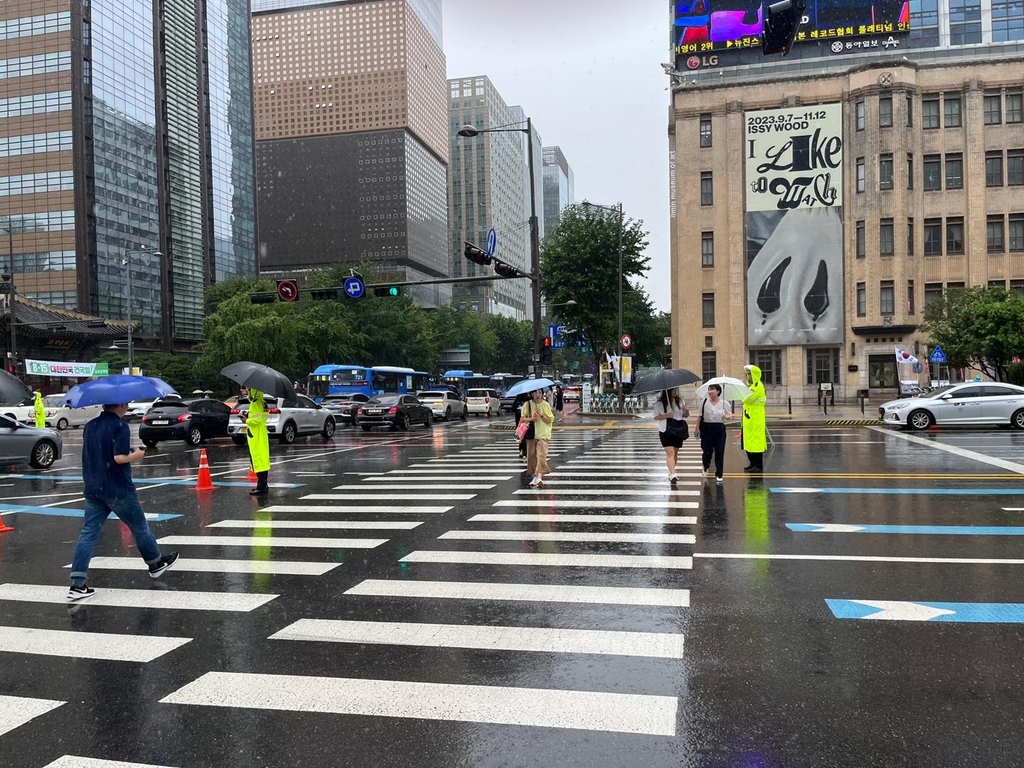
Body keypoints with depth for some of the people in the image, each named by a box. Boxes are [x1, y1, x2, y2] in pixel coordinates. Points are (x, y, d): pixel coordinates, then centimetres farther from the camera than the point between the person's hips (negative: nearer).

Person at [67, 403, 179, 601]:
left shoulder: (90, 426, 10)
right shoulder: (120, 426, -15)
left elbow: (88, 455, 18)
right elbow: (120, 457, -24)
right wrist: (137, 454, -7)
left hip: (93, 489, 7)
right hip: (118, 490, -6)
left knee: (88, 533, 3)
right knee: (140, 528, 13)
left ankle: (77, 585, -3)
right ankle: (155, 564, 31)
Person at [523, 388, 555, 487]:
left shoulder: (545, 404, 0)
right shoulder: (527, 404, 4)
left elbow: (550, 420, 1)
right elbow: (522, 418, 4)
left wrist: (541, 415, -15)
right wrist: (531, 419, -15)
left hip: (543, 434, -2)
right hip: (531, 434, 3)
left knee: (541, 455, -16)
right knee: (531, 456, 4)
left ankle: (539, 477, -26)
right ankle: (534, 475, 16)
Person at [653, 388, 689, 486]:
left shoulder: (680, 401, 6)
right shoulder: (660, 403, -6)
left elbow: (686, 415, 13)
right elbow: (655, 417, -6)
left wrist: (686, 411, -9)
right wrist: (666, 415, -20)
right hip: (665, 431, -5)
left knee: (675, 453, 11)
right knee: (670, 452, -14)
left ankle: (671, 473, 25)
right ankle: (673, 475, -21)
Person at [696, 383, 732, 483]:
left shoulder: (724, 403, 1)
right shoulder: (704, 402, 0)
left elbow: (730, 415, 9)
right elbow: (700, 416, 4)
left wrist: (727, 417, -15)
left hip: (719, 428, 0)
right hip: (707, 428, 0)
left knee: (719, 452, 0)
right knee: (707, 451, 5)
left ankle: (719, 475, 11)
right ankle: (706, 467, 38)